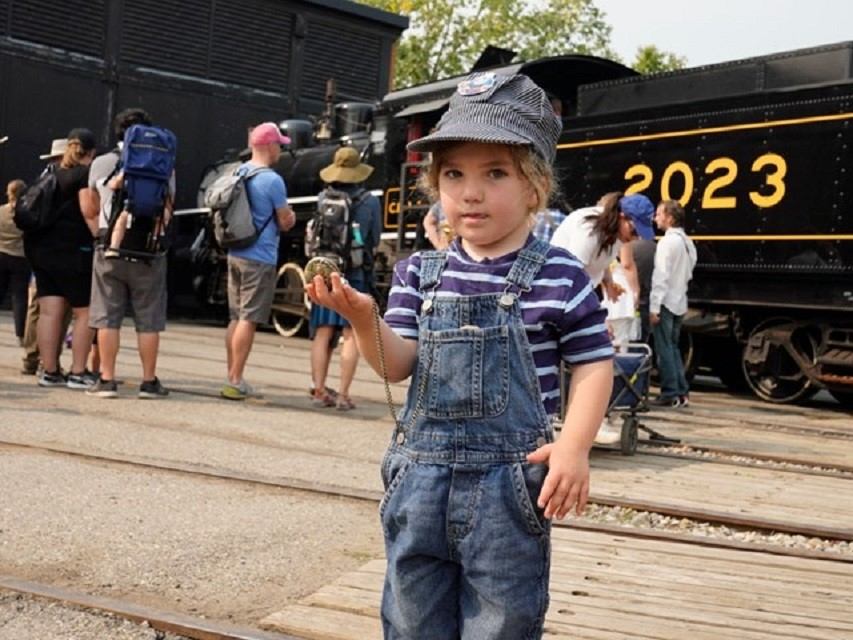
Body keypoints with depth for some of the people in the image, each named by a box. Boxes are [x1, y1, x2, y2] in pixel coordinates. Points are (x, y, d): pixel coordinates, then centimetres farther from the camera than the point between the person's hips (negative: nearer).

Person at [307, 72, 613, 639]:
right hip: (421, 474, 4)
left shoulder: (560, 278, -7)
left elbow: (595, 363, -2)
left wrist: (574, 445, -13)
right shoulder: (420, 274, 3)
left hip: (507, 484, -3)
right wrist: (364, 318, -19)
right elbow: (399, 364, 0)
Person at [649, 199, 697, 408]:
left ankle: (670, 394, -3)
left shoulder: (667, 242, -14)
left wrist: (654, 307, -19)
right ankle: (682, 392, 15)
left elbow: (660, 277, -19)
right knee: (673, 348, 15)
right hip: (679, 302, 9)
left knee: (664, 349, -4)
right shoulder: (687, 242, 13)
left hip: (665, 303, -9)